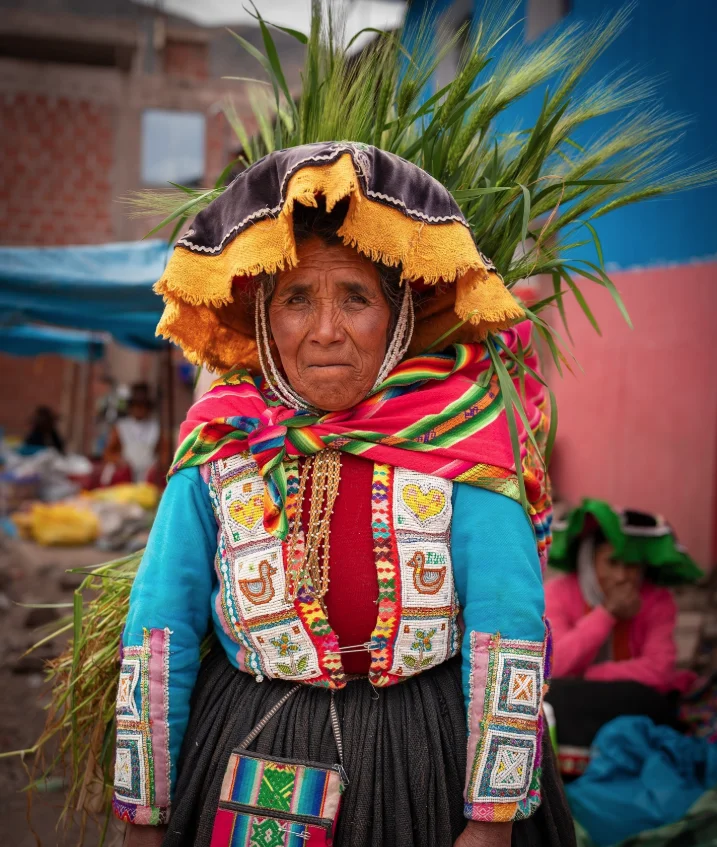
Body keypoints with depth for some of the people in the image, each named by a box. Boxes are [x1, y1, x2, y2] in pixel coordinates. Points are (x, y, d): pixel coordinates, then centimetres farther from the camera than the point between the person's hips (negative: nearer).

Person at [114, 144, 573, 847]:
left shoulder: (453, 433, -9)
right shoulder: (218, 443, -4)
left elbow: (507, 624, -12)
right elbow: (158, 630, -2)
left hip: (431, 762, -1)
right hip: (252, 764, 2)